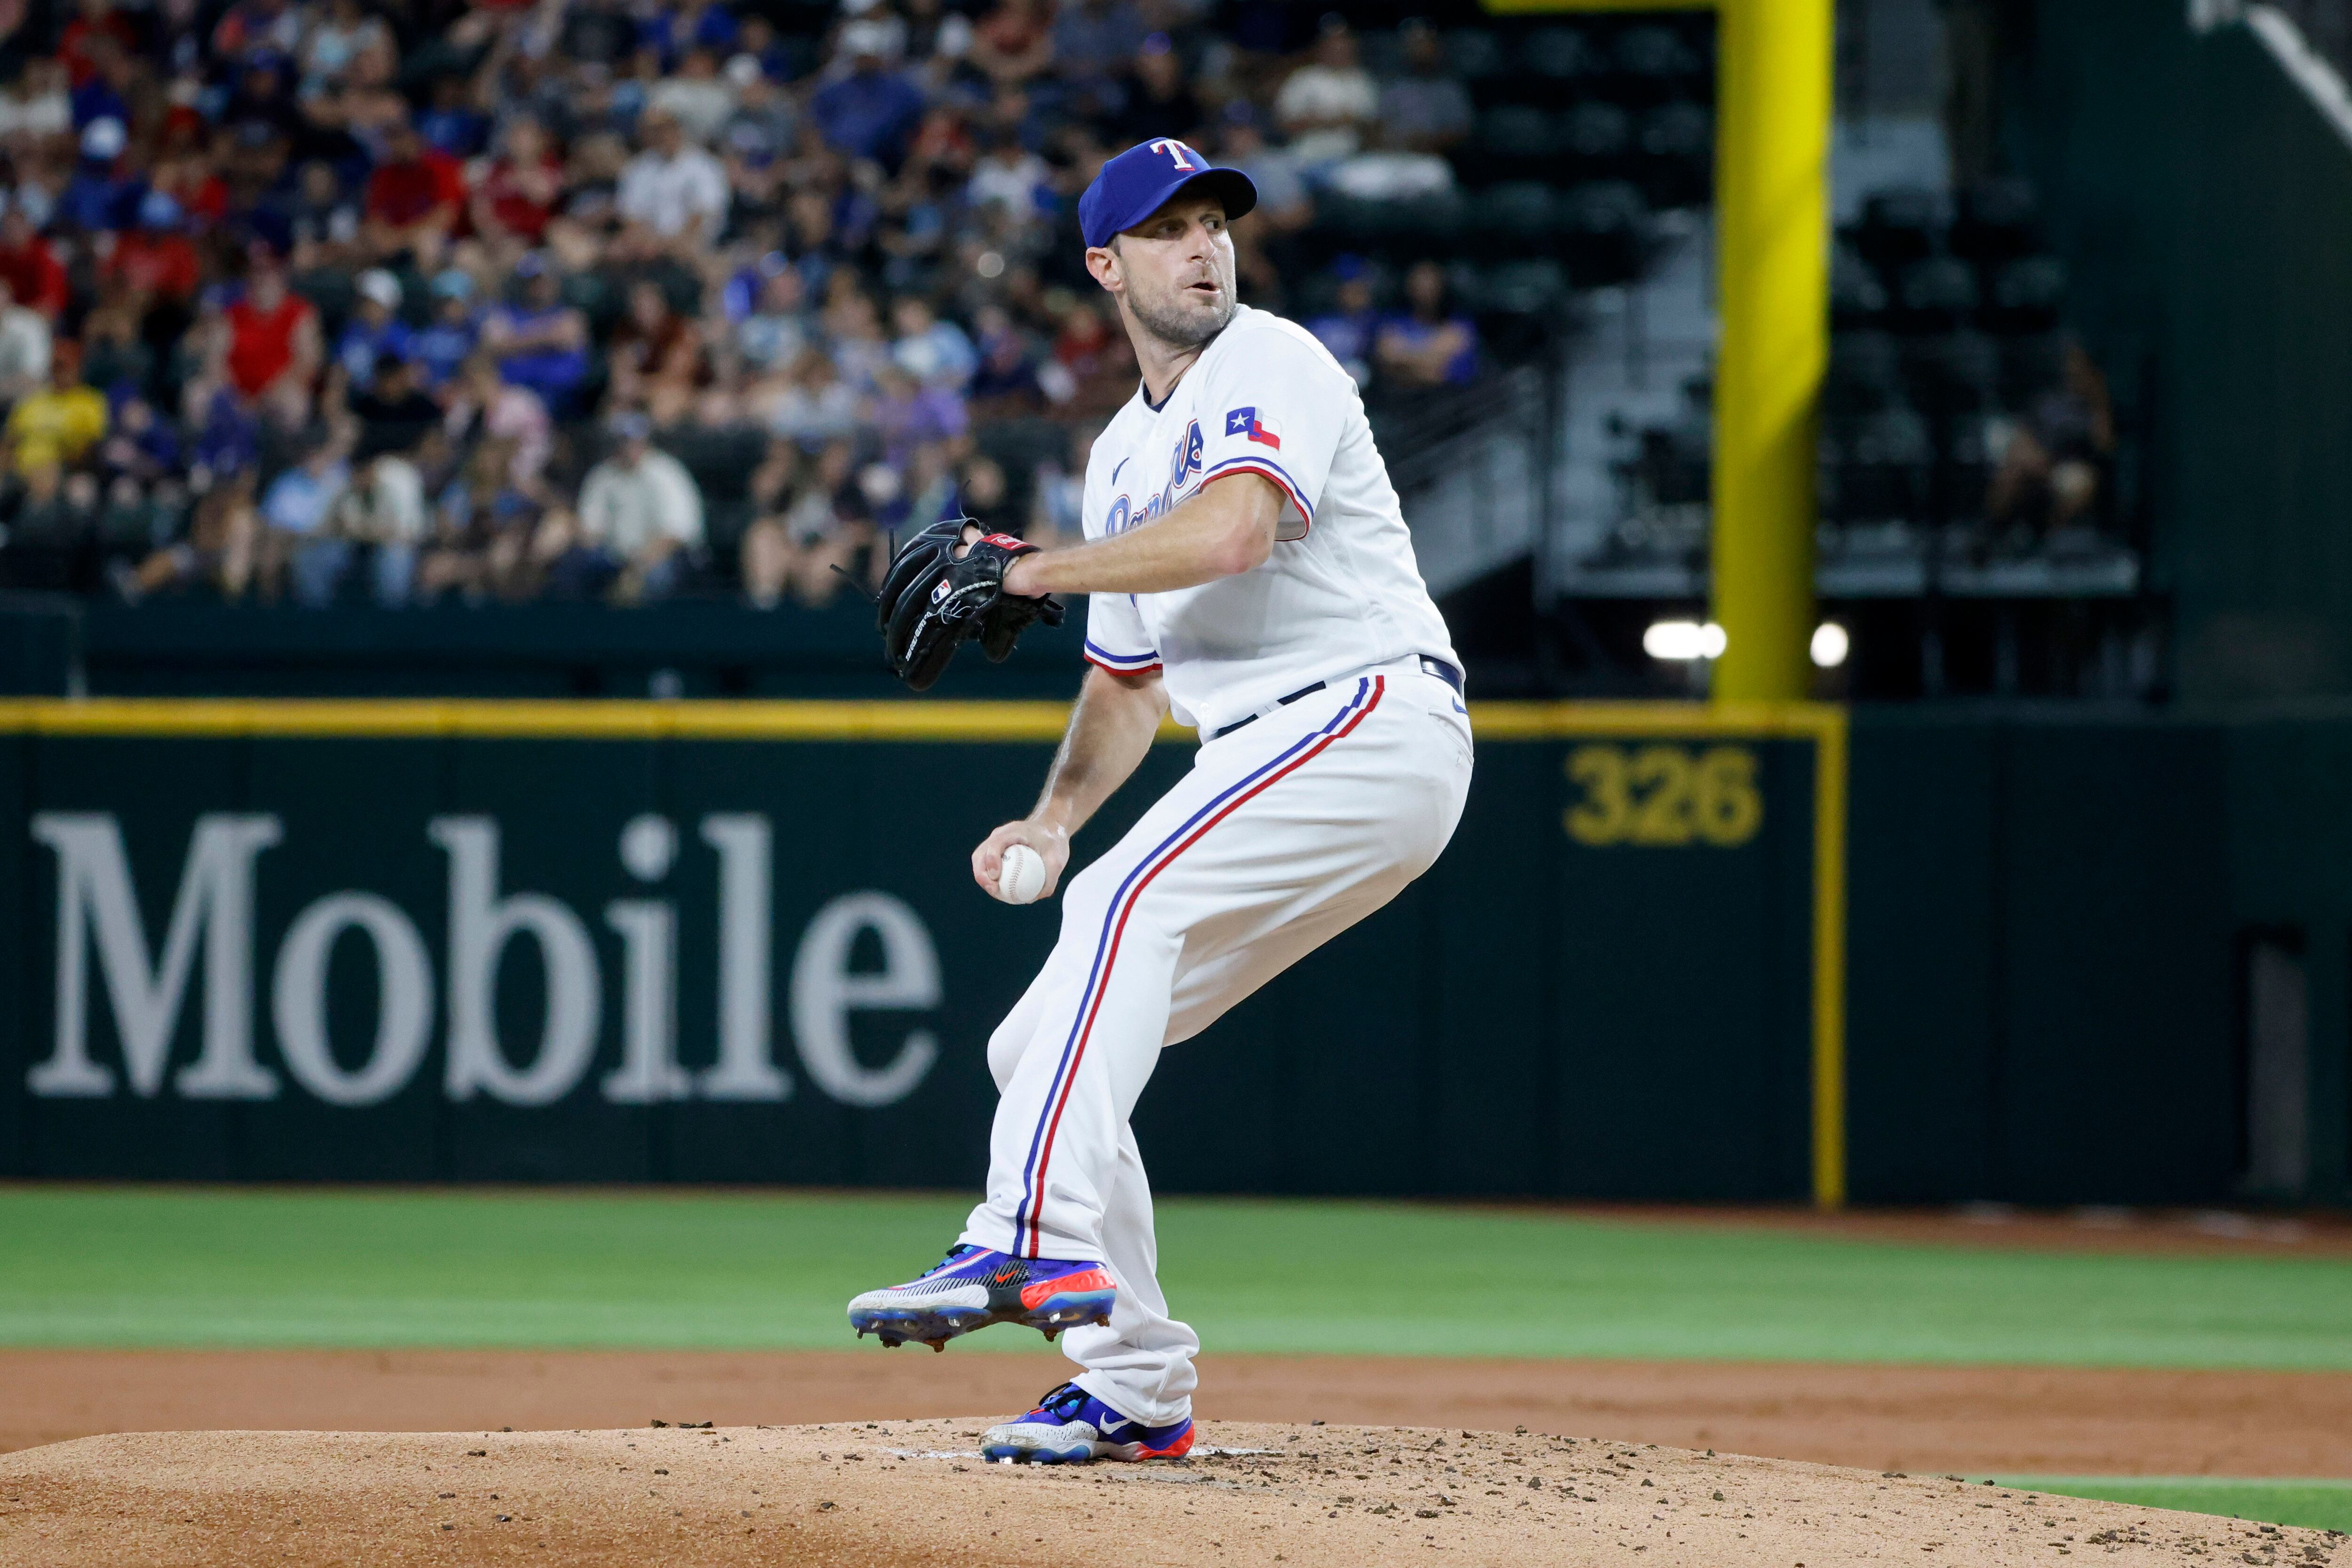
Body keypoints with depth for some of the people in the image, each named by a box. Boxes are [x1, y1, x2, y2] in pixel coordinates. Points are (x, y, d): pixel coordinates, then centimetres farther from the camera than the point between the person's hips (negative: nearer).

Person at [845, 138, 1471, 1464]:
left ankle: (1038, 1242, -40)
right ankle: (1135, 1388, 8)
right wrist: (1056, 816, 8)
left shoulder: (1272, 365, -6)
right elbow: (1130, 676, 26)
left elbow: (1232, 532, -26)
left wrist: (1039, 569, -18)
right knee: (1043, 1050, 5)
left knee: (1121, 901, -30)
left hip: (1375, 719, -9)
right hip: (1260, 759, 9)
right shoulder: (1124, 454, 21)